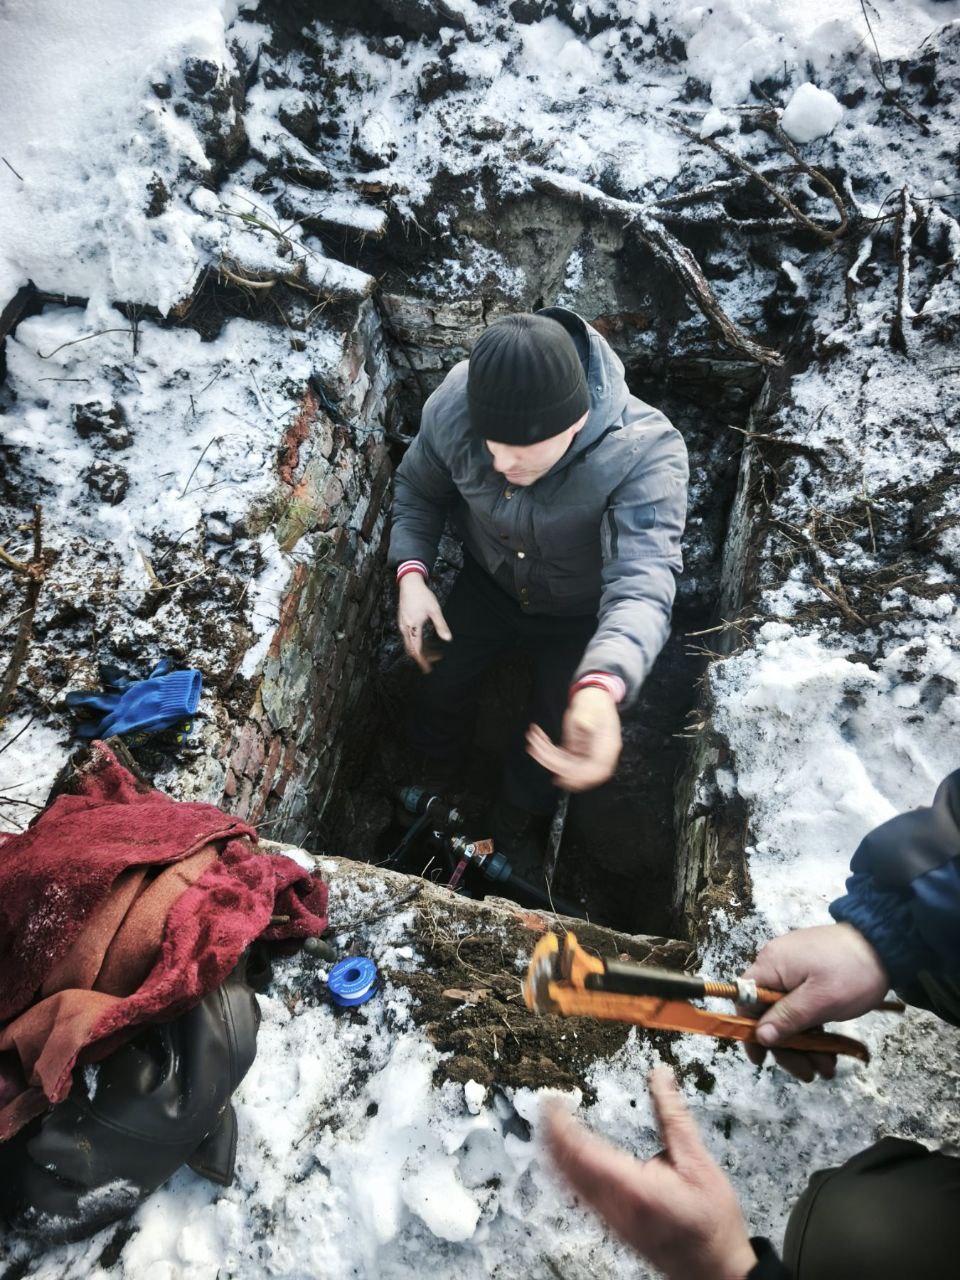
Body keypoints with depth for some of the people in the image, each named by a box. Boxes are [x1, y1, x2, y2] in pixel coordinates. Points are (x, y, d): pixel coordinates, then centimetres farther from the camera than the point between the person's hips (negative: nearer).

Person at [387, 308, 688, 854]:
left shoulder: (646, 454, -40)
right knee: (439, 694, 11)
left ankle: (522, 810, 47)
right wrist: (411, 572, -23)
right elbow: (418, 488, -7)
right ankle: (436, 780, 49)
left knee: (557, 747, 8)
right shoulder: (454, 405, -27)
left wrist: (601, 686, -71)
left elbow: (642, 583, -51)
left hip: (579, 615, -2)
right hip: (488, 585, 3)